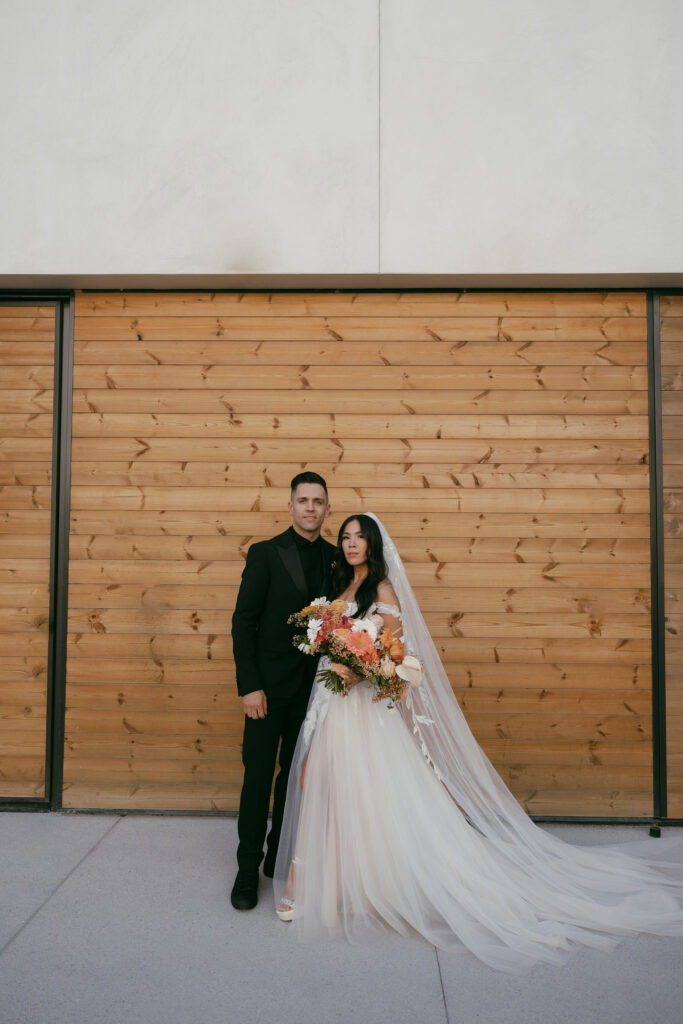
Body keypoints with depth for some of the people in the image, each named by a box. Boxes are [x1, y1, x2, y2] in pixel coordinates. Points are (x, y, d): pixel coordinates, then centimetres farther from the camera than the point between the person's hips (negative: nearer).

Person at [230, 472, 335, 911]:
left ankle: (280, 857, 31)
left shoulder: (336, 558, 5)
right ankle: (248, 867, 20)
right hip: (270, 685, -3)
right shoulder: (265, 553, -5)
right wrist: (250, 686, -13)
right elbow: (243, 621, -8)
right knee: (258, 775, 4)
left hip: (314, 688, 3)